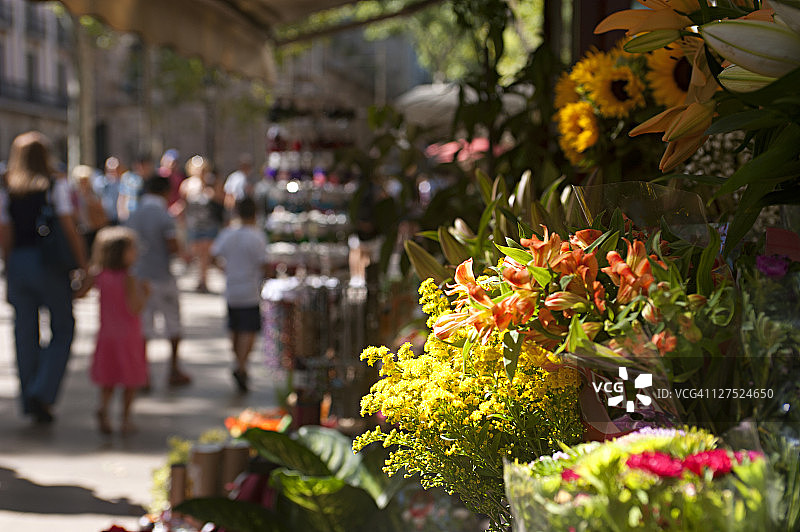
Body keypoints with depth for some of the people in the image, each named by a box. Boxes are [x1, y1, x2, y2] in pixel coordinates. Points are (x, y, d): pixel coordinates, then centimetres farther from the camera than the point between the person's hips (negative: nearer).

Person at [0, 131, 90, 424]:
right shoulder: (56, 186, -5)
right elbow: (70, 230, -9)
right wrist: (84, 269, -5)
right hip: (50, 265, -4)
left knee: (25, 333, 10)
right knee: (63, 328, 8)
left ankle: (30, 403, 16)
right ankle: (43, 392, -6)